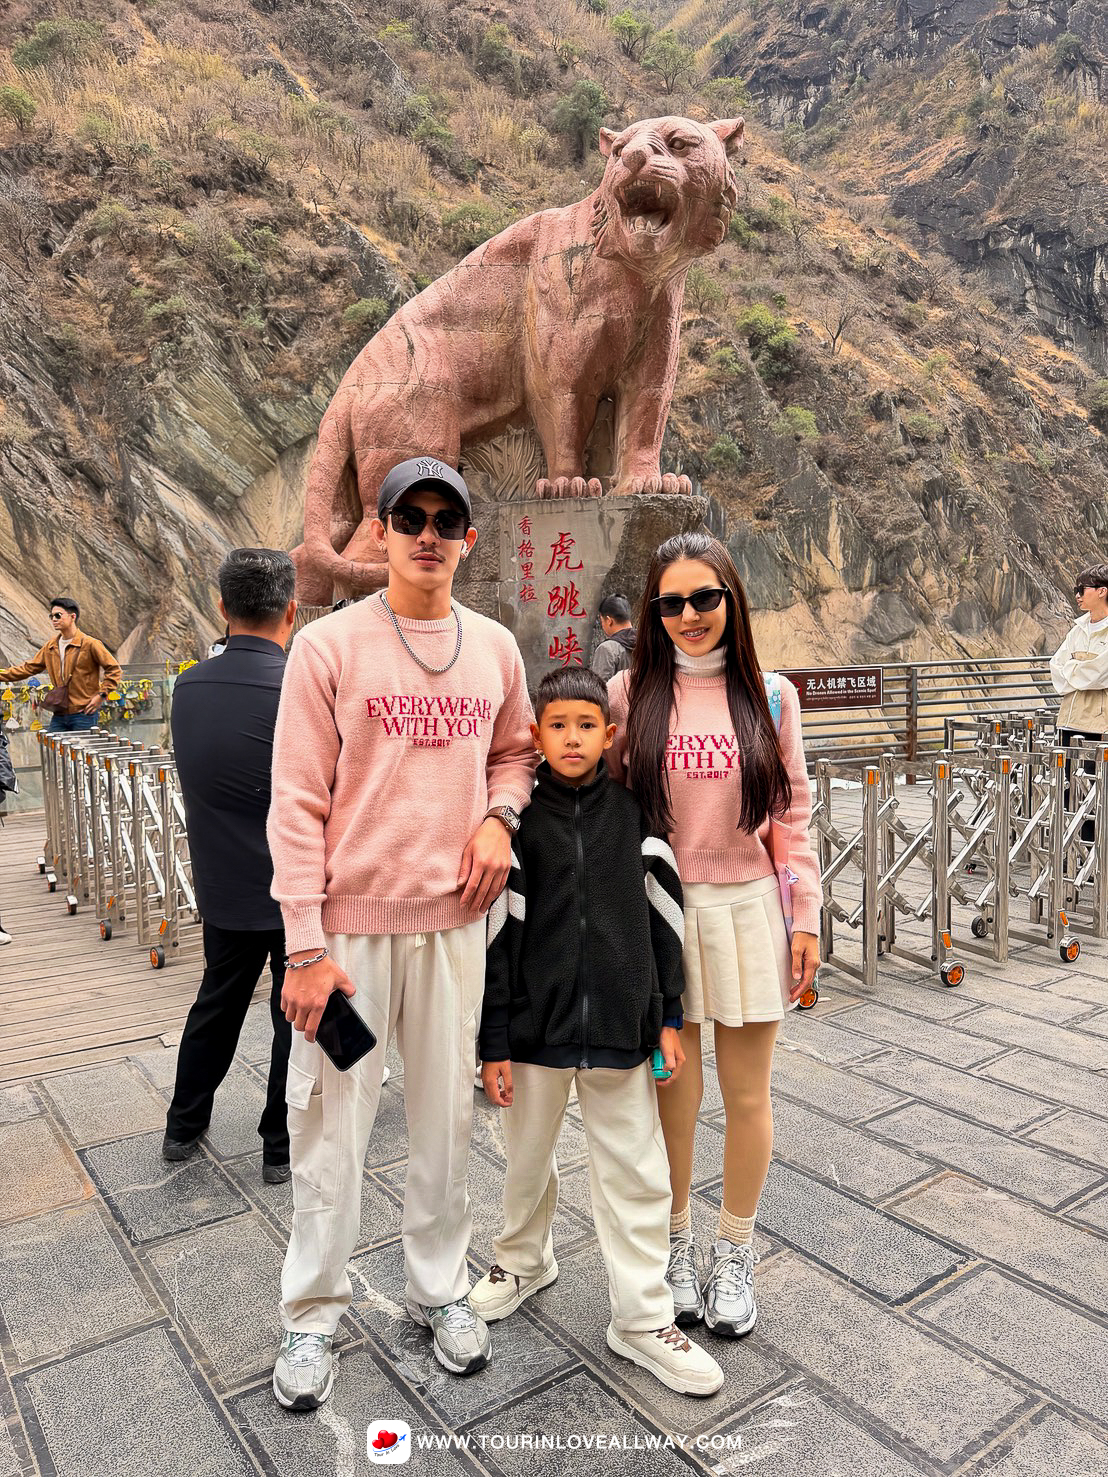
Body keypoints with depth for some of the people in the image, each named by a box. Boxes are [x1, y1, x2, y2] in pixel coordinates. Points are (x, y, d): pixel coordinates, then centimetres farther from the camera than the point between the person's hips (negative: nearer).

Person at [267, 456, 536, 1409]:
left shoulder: (496, 649, 5)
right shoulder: (327, 646, -7)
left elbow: (515, 751, 20)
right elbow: (297, 805, -8)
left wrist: (499, 817, -3)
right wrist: (305, 948, -11)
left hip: (455, 916, 3)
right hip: (350, 919, -3)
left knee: (447, 1113, 14)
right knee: (332, 1119, 6)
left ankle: (440, 1287, 35)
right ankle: (312, 1314, 29)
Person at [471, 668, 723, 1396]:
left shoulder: (635, 814, -2)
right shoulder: (519, 820, -7)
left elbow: (664, 918, 3)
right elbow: (497, 934, -6)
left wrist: (669, 1017, 3)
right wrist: (493, 1043, -6)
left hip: (621, 1029, 1)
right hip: (535, 1026, 0)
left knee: (637, 1173, 9)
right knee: (528, 1161, 20)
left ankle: (643, 1317, 27)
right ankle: (526, 1260, 47)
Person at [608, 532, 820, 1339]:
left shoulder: (771, 695, 2)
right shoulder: (631, 693, 0)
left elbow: (792, 815, 5)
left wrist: (806, 916, 2)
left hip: (747, 908, 1)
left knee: (747, 1096, 10)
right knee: (672, 1091, 10)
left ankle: (736, 1252, 34)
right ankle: (677, 1244, 34)